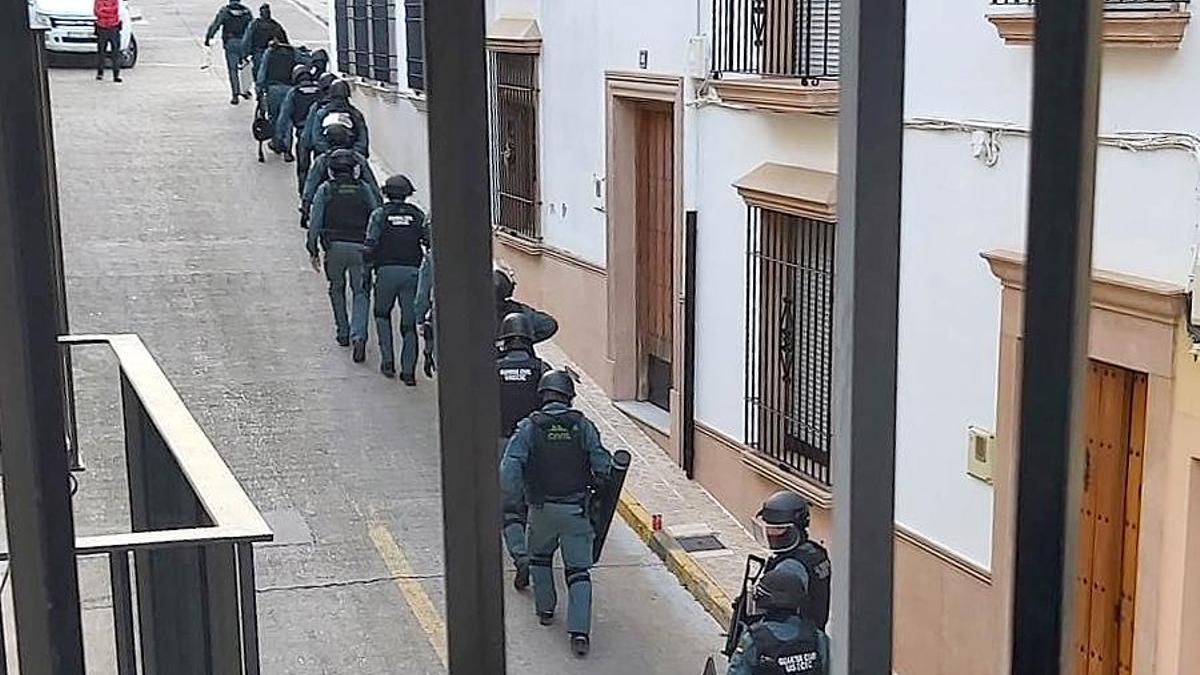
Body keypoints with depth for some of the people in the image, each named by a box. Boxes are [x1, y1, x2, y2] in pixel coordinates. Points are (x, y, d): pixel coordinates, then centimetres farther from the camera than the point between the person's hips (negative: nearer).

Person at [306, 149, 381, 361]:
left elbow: (315, 222, 0)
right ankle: (358, 335, -17)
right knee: (361, 293, 3)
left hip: (335, 246, 0)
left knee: (337, 288, 22)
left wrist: (313, 251, 4)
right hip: (360, 247, 0)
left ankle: (343, 333, 24)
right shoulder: (364, 190, 8)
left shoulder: (325, 190, 4)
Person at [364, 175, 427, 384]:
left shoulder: (379, 214, 1)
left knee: (382, 314, 21)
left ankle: (387, 359, 10)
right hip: (412, 272, 1)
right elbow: (431, 242, -1)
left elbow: (371, 244, -8)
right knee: (409, 322, 6)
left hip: (387, 271, -1)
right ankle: (408, 370, 1)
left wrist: (368, 266, 5)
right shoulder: (418, 215, 7)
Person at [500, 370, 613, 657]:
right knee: (578, 570, 4)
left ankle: (545, 610, 37)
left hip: (542, 508, 0)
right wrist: (593, 485, 13)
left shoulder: (529, 427, -8)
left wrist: (511, 502, -7)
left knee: (539, 556, 28)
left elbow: (509, 468, -17)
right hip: (577, 509, 0)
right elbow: (602, 465, -7)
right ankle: (580, 632, -7)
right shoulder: (582, 425, -5)